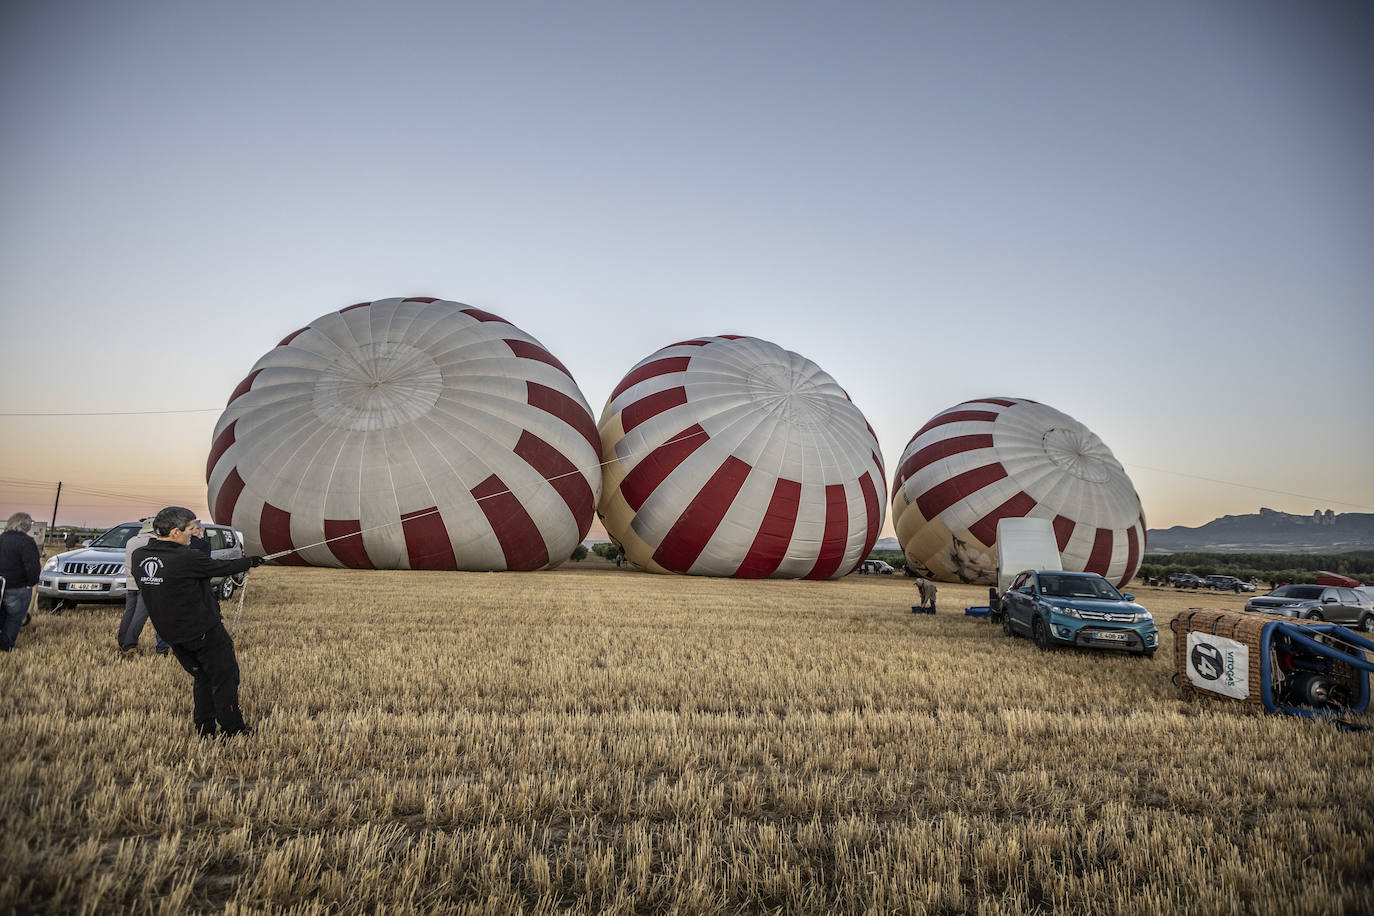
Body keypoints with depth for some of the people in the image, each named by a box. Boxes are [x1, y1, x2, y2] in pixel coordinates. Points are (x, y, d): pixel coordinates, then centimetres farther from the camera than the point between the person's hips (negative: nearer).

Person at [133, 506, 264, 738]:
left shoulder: (139, 556, -3)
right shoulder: (186, 558, -24)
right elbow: (220, 567, -10)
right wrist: (249, 562, 7)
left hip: (171, 634, 7)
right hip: (205, 632, -7)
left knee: (201, 677, 21)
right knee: (225, 677, 7)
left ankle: (205, 729, 26)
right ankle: (232, 730, 14)